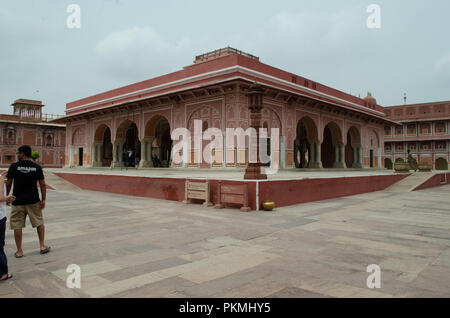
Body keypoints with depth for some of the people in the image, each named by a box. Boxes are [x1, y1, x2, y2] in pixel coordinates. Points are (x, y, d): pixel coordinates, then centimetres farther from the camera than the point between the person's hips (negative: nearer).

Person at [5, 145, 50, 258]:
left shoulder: (14, 166, -6)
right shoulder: (37, 167, -1)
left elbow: (8, 184, 0)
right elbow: (42, 184, -2)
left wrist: (7, 197, 14)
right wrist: (43, 200, 4)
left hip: (18, 201, -1)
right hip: (33, 200, 1)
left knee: (17, 226, 9)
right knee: (39, 223, 14)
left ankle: (19, 251, 15)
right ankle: (42, 246, 17)